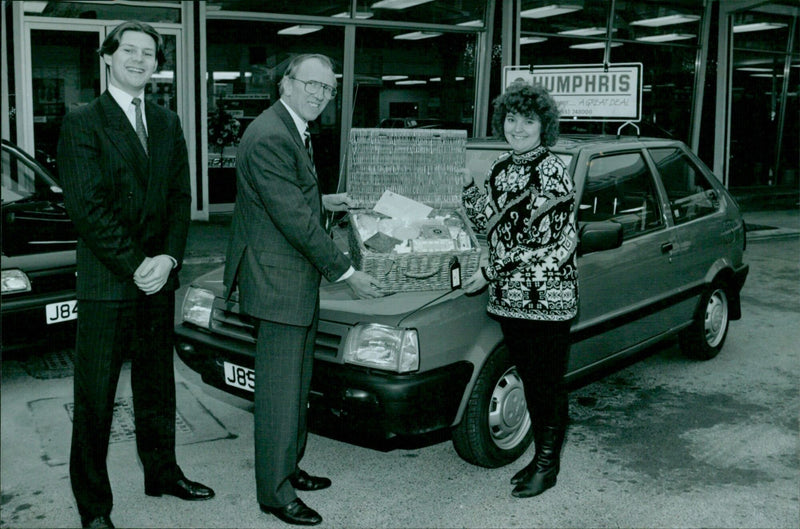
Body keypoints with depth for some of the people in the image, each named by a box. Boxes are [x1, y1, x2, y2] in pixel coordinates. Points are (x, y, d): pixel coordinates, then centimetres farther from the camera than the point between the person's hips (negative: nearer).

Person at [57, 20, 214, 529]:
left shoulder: (167, 122, 12)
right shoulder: (82, 123, -5)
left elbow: (181, 196, 8)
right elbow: (88, 207, -12)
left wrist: (168, 258, -6)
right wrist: (135, 266, -16)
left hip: (159, 278, 6)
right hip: (105, 283, -5)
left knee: (158, 385, 18)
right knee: (95, 398, 3)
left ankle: (162, 472, 34)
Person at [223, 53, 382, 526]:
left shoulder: (291, 132, 13)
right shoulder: (269, 137, -20)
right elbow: (294, 218, -23)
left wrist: (322, 200, 22)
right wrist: (346, 273, -18)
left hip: (297, 283, 10)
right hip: (278, 281, -10)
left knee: (296, 385, 19)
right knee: (280, 391, -1)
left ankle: (288, 468, 33)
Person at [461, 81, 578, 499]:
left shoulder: (552, 172, -12)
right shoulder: (501, 168, 11)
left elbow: (557, 244, -17)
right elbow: (488, 223, 16)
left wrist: (490, 271, -16)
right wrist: (467, 188, 3)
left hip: (547, 299, -7)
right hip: (508, 297, 7)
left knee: (549, 382, 4)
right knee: (529, 380, 16)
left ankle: (548, 464, 18)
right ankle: (540, 455, 30)